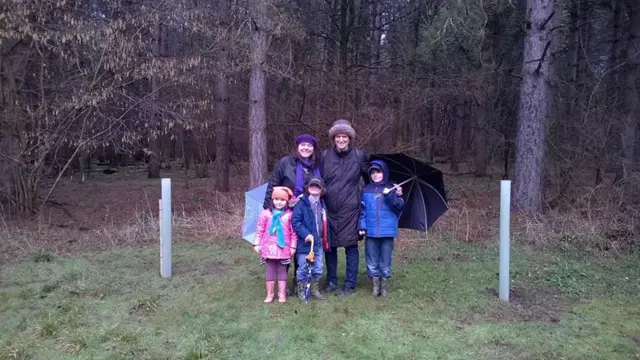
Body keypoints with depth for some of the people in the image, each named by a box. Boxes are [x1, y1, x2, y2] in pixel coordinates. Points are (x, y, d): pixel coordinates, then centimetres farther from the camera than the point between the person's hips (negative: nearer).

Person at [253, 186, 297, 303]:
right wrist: (257, 244, 2)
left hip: (284, 248, -1)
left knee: (282, 271, 10)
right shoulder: (266, 213, -1)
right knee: (270, 271, 10)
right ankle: (270, 293, 21)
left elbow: (293, 232, -1)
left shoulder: (290, 214, -4)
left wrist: (293, 246, -1)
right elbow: (260, 230, 3)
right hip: (269, 248, 1)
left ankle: (282, 294, 20)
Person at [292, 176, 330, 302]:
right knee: (303, 268, 5)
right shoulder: (302, 203, -11)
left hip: (319, 243, 6)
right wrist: (306, 234, -25)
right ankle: (300, 290, 21)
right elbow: (295, 222, -17)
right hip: (305, 242, -6)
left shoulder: (322, 204, 11)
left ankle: (314, 288, 30)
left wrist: (326, 240, 16)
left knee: (318, 267, 12)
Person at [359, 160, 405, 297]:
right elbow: (362, 210, 7)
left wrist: (390, 196, -23)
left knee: (385, 260, 8)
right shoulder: (366, 190, 6)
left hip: (387, 231, -1)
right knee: (372, 260, 7)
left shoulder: (391, 189, 2)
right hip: (371, 232, 1)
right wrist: (362, 226, -2)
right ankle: (375, 286, 19)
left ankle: (384, 285, 21)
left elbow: (399, 206, -9)